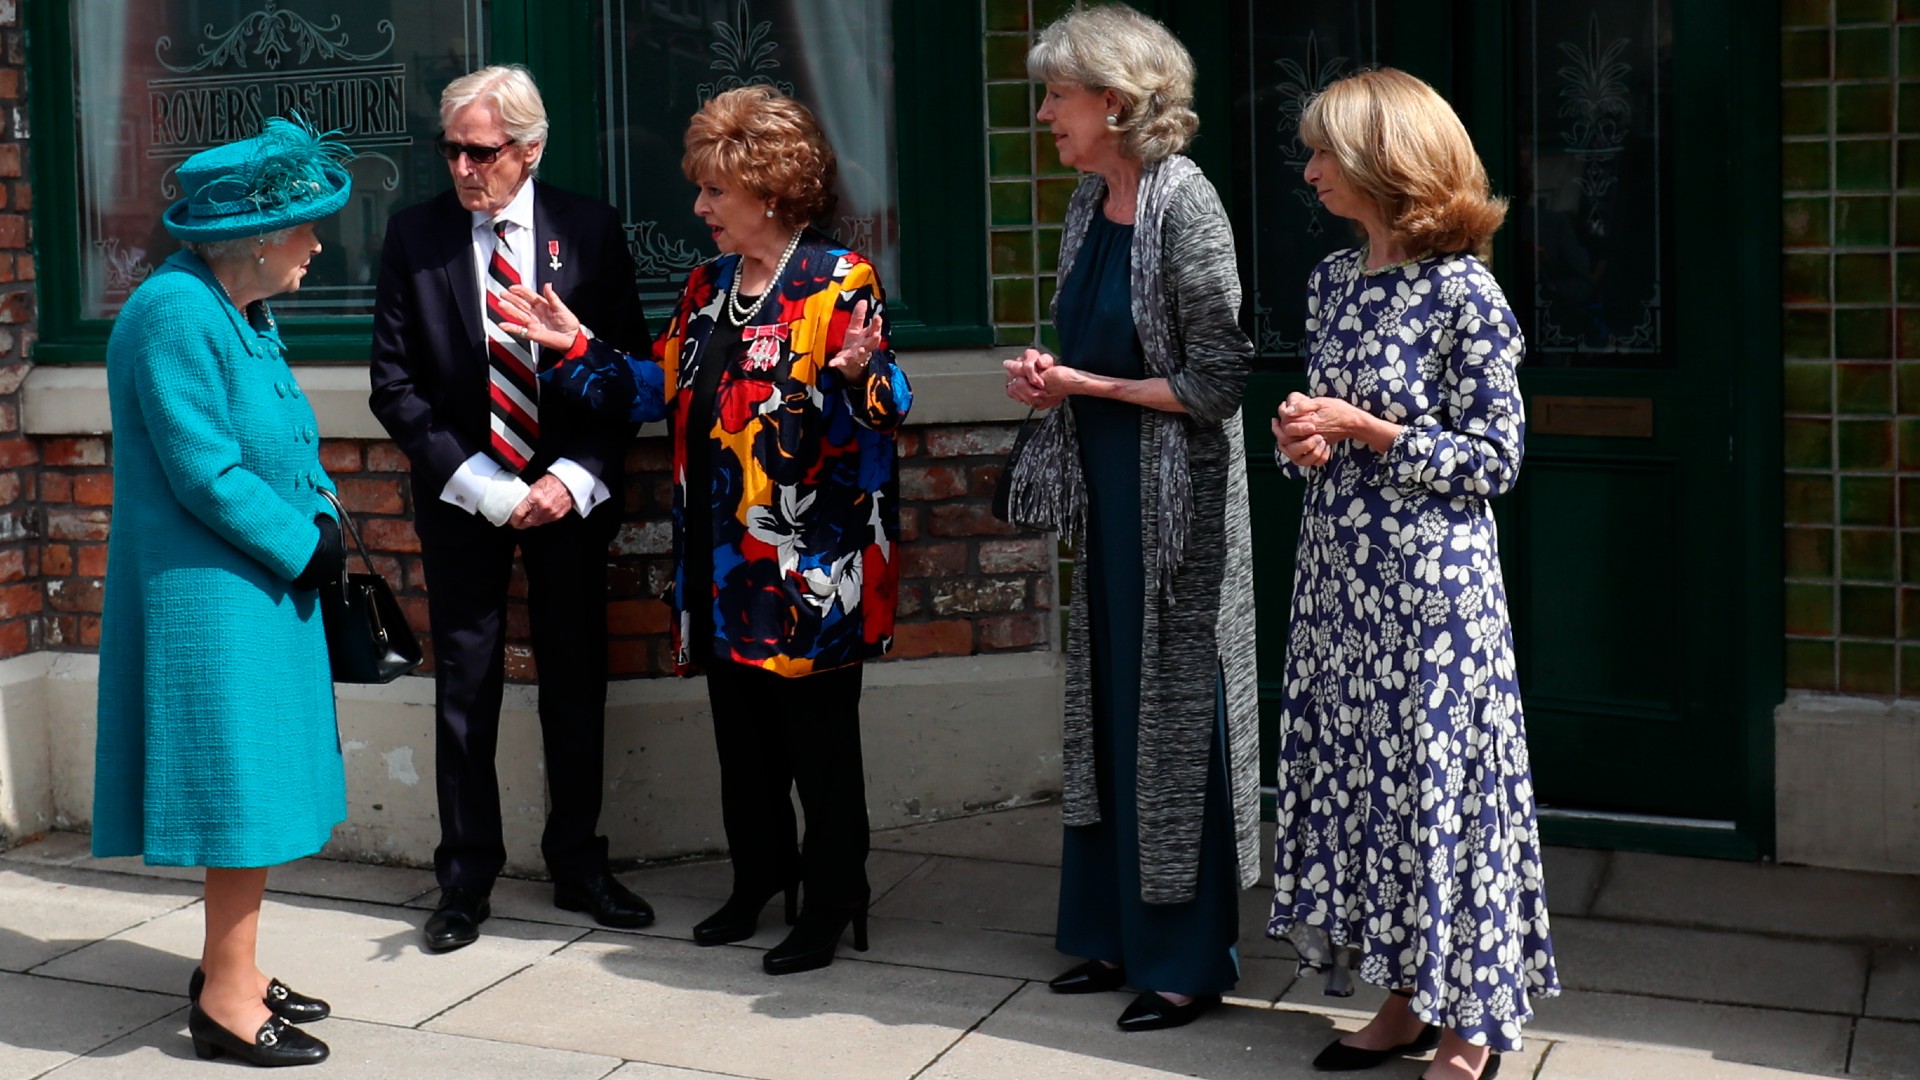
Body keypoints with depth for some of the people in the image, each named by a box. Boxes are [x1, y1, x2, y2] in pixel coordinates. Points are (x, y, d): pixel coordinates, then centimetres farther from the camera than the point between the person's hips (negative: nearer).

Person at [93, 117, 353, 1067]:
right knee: (240, 782, -4)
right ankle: (227, 999, 6)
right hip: (210, 595, -10)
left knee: (254, 782, 15)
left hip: (263, 587, 10)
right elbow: (205, 472, -22)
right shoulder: (177, 315, -19)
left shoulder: (243, 312, 11)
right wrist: (302, 545, -14)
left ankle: (228, 971, 27)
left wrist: (323, 520, -1)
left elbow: (283, 437, 16)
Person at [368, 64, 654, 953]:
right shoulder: (415, 235, -3)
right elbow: (395, 385, -4)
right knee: (465, 689, 5)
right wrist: (479, 484, -13)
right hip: (463, 500, 0)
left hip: (569, 493, 0)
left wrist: (576, 476, -13)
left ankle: (578, 865, 23)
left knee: (576, 682, 9)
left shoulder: (589, 231, -3)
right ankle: (466, 879, 17)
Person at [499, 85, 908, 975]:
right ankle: (758, 878, 32)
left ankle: (831, 903, 16)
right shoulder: (708, 285, 13)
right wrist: (576, 349, 10)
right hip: (722, 557, 7)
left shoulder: (838, 280, -9)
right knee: (740, 731, 17)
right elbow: (658, 391, 15)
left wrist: (851, 375, -36)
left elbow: (882, 410, -15)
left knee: (817, 737, 3)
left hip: (810, 561, -7)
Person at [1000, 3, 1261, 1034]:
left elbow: (1215, 382, -16)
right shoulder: (1089, 206, 9)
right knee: (1108, 709, 12)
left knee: (1175, 716, 0)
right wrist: (1048, 378, 0)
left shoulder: (1183, 202, -15)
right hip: (1104, 490, 8)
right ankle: (1118, 932, 25)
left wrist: (1088, 386, -13)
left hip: (1175, 501, -8)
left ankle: (1188, 960, 13)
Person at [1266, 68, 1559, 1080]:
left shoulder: (1461, 291, -12)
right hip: (1340, 569, 7)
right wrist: (1300, 439, -3)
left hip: (1432, 579, -7)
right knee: (1358, 775, 10)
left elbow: (1493, 461, -11)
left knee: (1437, 781, 0)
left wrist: (1365, 430, -15)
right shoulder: (1334, 278, 9)